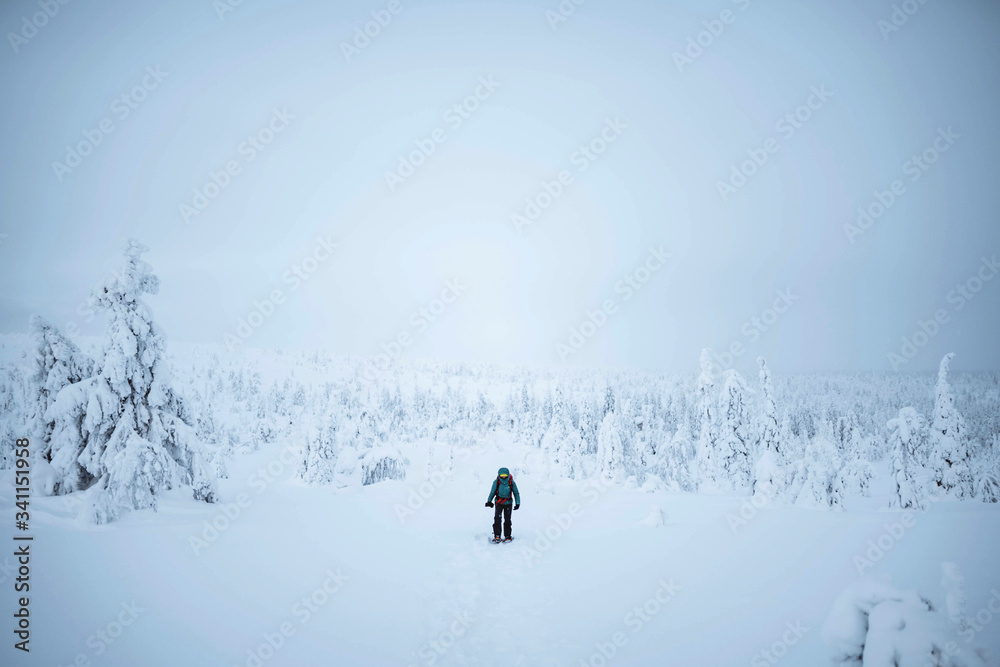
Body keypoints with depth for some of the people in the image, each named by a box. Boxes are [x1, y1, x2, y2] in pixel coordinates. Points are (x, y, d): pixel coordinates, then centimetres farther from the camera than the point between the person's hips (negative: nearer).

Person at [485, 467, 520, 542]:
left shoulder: (511, 482, -10)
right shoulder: (496, 482, -10)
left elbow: (516, 493, 1)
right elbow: (492, 492, 5)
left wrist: (517, 503, -3)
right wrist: (489, 501, 4)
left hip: (508, 503, 0)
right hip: (499, 502, 0)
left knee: (507, 520, 0)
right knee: (497, 518, -15)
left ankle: (507, 536, 14)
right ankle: (497, 536, -8)